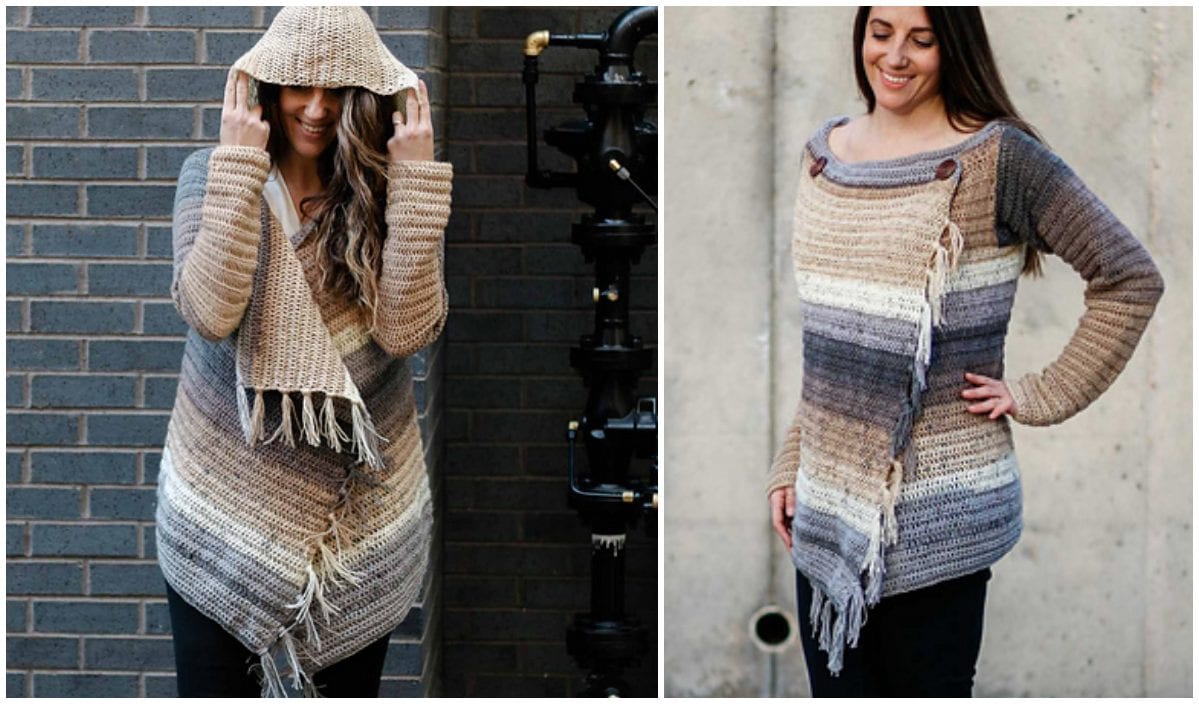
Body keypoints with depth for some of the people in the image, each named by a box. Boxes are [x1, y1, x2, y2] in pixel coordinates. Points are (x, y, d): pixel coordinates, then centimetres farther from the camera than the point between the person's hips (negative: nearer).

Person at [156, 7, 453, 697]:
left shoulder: (391, 191, -2)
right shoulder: (212, 174, -4)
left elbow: (407, 329, -17)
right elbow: (212, 312, -21)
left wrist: (413, 175, -18)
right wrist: (241, 163, -20)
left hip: (362, 511, 1)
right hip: (225, 503, -1)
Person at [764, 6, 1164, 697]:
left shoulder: (999, 158, -8)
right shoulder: (824, 153, 11)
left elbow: (1132, 278, -7)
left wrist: (1042, 395, -8)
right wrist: (791, 463, 14)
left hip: (937, 512, -5)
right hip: (827, 503, 6)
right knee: (837, 688, 10)